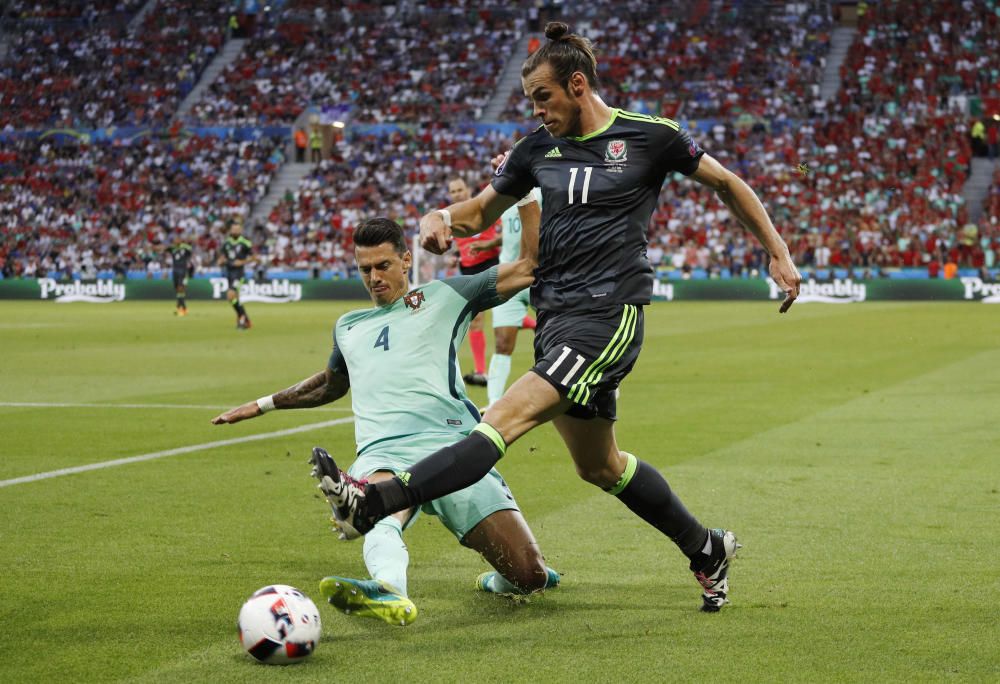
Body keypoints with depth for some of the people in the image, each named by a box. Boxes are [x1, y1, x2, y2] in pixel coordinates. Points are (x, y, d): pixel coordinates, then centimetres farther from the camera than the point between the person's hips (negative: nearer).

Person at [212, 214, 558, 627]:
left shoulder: (443, 297, 16)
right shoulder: (349, 327, 31)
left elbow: (529, 267, 11)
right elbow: (332, 383, 51)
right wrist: (263, 404, 53)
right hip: (382, 455, 2)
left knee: (531, 576, -11)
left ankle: (499, 582, 25)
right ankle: (390, 592, -69)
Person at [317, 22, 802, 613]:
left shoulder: (651, 136, -2)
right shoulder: (538, 148, 12)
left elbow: (728, 183, 10)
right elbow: (482, 210, 21)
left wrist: (779, 252, 7)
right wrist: (441, 219, -2)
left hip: (609, 315, -8)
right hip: (555, 318, 8)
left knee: (509, 416, -23)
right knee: (599, 465, 16)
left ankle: (380, 502, -38)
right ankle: (707, 549, 34)